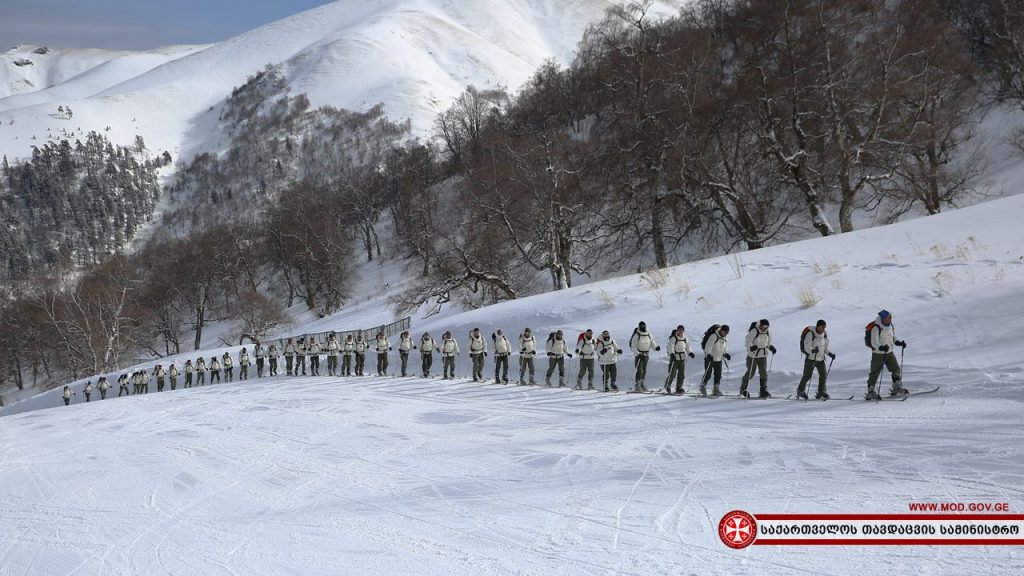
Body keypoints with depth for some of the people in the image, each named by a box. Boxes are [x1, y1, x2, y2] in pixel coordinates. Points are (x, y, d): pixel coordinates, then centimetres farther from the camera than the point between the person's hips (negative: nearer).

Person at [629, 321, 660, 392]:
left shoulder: (649, 335, 8)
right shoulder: (636, 335, -8)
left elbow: (652, 343, 10)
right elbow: (633, 347, -10)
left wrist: (656, 347, -12)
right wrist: (637, 354, -23)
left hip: (646, 355, 5)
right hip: (638, 355, -5)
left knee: (644, 370, 10)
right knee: (640, 370, -12)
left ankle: (642, 383, 22)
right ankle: (637, 384, -6)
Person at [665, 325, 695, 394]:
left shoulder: (685, 339, 10)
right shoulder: (673, 338, -9)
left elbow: (687, 348, 17)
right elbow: (670, 347, -18)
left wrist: (690, 353, -1)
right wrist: (672, 354, -34)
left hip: (682, 359, 6)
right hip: (674, 358, -6)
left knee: (681, 374, 2)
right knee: (672, 374, -6)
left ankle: (679, 388, 10)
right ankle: (667, 386, 13)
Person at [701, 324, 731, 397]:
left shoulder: (726, 338, 4)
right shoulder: (714, 336, -19)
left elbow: (725, 347, 18)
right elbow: (708, 346, -24)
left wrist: (726, 354, 2)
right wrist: (708, 355, -36)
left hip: (719, 359, 7)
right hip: (710, 358, -7)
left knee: (718, 374, 2)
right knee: (708, 374, -6)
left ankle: (716, 389, 8)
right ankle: (703, 386, 12)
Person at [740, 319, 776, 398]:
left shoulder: (768, 332, 0)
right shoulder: (754, 331, -18)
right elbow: (747, 341, -19)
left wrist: (771, 347, -7)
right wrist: (751, 347, -39)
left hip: (763, 356, 5)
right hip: (753, 355, -5)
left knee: (764, 373, -2)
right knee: (750, 373, 1)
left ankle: (763, 391, 4)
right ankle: (743, 389, 18)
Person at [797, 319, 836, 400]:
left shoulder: (824, 334, 8)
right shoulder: (811, 333, -13)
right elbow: (806, 346, -21)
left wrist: (830, 354, 4)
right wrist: (812, 351, -39)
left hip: (821, 358, 6)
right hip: (811, 357, -6)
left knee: (823, 374, -3)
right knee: (807, 375, -8)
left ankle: (821, 392, 3)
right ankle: (800, 390, 7)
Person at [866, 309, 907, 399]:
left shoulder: (891, 326, 5)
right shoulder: (876, 328, -19)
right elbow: (874, 342, -26)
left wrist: (899, 343, 3)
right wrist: (881, 347, -44)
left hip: (889, 352, 7)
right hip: (878, 354, -7)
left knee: (896, 370, 9)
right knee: (875, 373, -5)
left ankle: (897, 389, 24)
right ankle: (870, 392, 0)